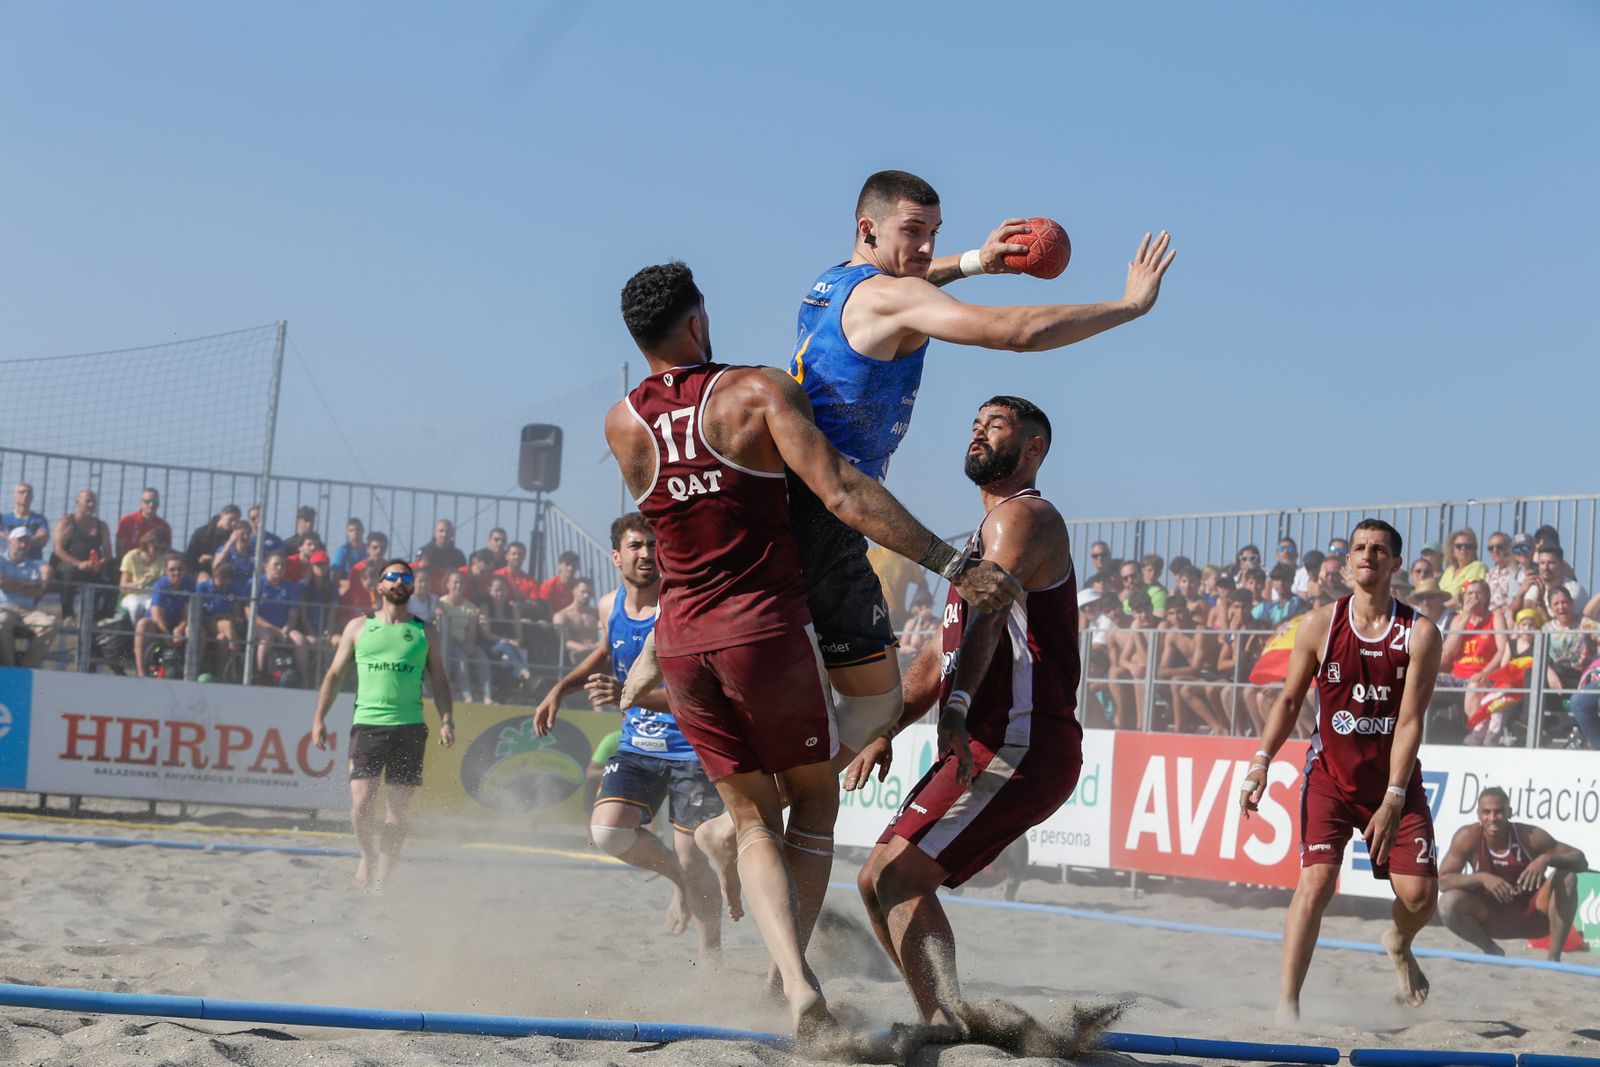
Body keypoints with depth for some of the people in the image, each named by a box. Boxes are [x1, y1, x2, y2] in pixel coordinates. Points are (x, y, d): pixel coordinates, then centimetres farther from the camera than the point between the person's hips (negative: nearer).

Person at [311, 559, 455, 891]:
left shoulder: (425, 631, 12)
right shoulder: (359, 627, 10)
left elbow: (439, 680, 11)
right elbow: (335, 674, 12)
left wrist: (447, 720, -3)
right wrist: (319, 718, 4)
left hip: (410, 728, 1)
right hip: (367, 723, -1)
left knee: (399, 808, -1)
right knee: (362, 802, -12)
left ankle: (382, 878, 8)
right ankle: (367, 857, 15)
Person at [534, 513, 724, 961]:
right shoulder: (610, 606, 1)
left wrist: (627, 696, -38)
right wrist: (559, 690, 17)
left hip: (693, 748, -5)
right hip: (637, 746, 5)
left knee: (692, 863, -5)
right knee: (607, 830, -17)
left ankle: (711, 952, 20)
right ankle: (677, 875, 12)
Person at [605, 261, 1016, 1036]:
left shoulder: (621, 426, 4)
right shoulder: (760, 391, -8)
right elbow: (844, 494, -18)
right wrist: (953, 566, -19)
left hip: (682, 641, 4)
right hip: (768, 628, -4)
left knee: (751, 815, 11)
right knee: (815, 797, 16)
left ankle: (795, 982, -9)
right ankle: (793, 966, 7)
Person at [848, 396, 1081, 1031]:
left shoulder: (1023, 515, -7)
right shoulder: (983, 537, 27)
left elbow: (991, 609, -27)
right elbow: (940, 658, 30)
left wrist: (957, 708, -44)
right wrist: (884, 731, 17)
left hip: (1021, 745, -10)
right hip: (985, 745, 10)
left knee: (898, 876, -21)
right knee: (878, 881, 13)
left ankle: (946, 1031, -27)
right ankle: (942, 1027, 17)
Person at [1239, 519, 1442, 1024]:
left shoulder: (1419, 633, -9)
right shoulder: (1320, 624, -5)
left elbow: (1409, 720, -12)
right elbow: (1289, 700, 4)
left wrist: (1393, 798, -18)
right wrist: (1262, 762, -8)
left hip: (1395, 779, 1)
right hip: (1331, 777, -1)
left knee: (1419, 894, -3)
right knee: (1316, 882, -17)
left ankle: (1398, 944, 35)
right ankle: (1286, 1006, -14)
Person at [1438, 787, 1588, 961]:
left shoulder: (1529, 836, -19)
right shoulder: (1468, 837, -17)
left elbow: (1581, 861, -17)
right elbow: (1442, 880, -20)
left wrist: (1546, 859, -38)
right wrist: (1481, 877, -36)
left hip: (1534, 915, 0)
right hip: (1494, 918, 0)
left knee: (1567, 877, -25)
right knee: (1448, 904, -27)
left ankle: (1553, 957, -17)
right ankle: (1491, 951, 4)